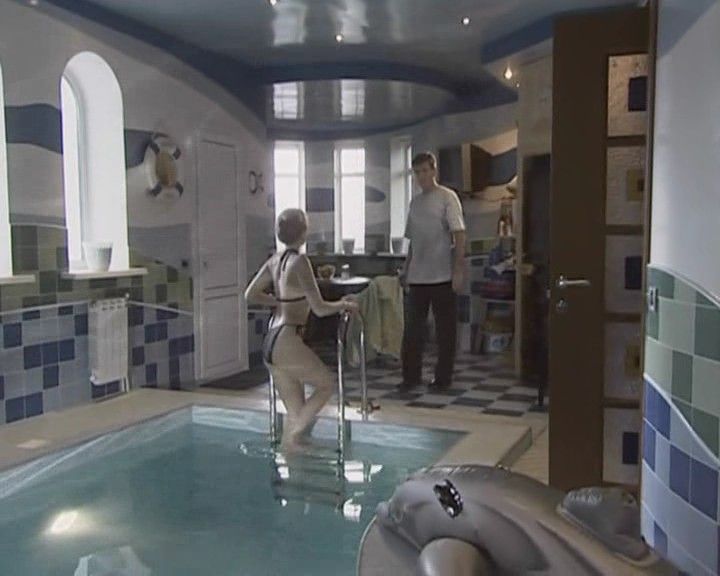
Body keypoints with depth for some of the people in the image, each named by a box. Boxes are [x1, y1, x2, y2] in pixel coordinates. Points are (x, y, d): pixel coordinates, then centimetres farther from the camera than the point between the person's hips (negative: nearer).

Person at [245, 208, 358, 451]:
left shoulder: (274, 260, 10)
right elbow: (319, 309, -14)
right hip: (287, 342, -8)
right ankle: (291, 437, 0)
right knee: (327, 383, 8)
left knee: (295, 411, 13)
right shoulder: (300, 262, -12)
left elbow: (250, 295, 19)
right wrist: (345, 305, 4)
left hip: (270, 343, 8)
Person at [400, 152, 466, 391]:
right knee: (412, 329, 7)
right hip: (417, 277, 6)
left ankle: (443, 377, 13)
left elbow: (459, 235, -10)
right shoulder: (415, 201, 14)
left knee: (445, 329, 3)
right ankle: (411, 376, 16)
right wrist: (406, 270, 16)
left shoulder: (447, 197, -4)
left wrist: (459, 269, -17)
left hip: (442, 276, -6)